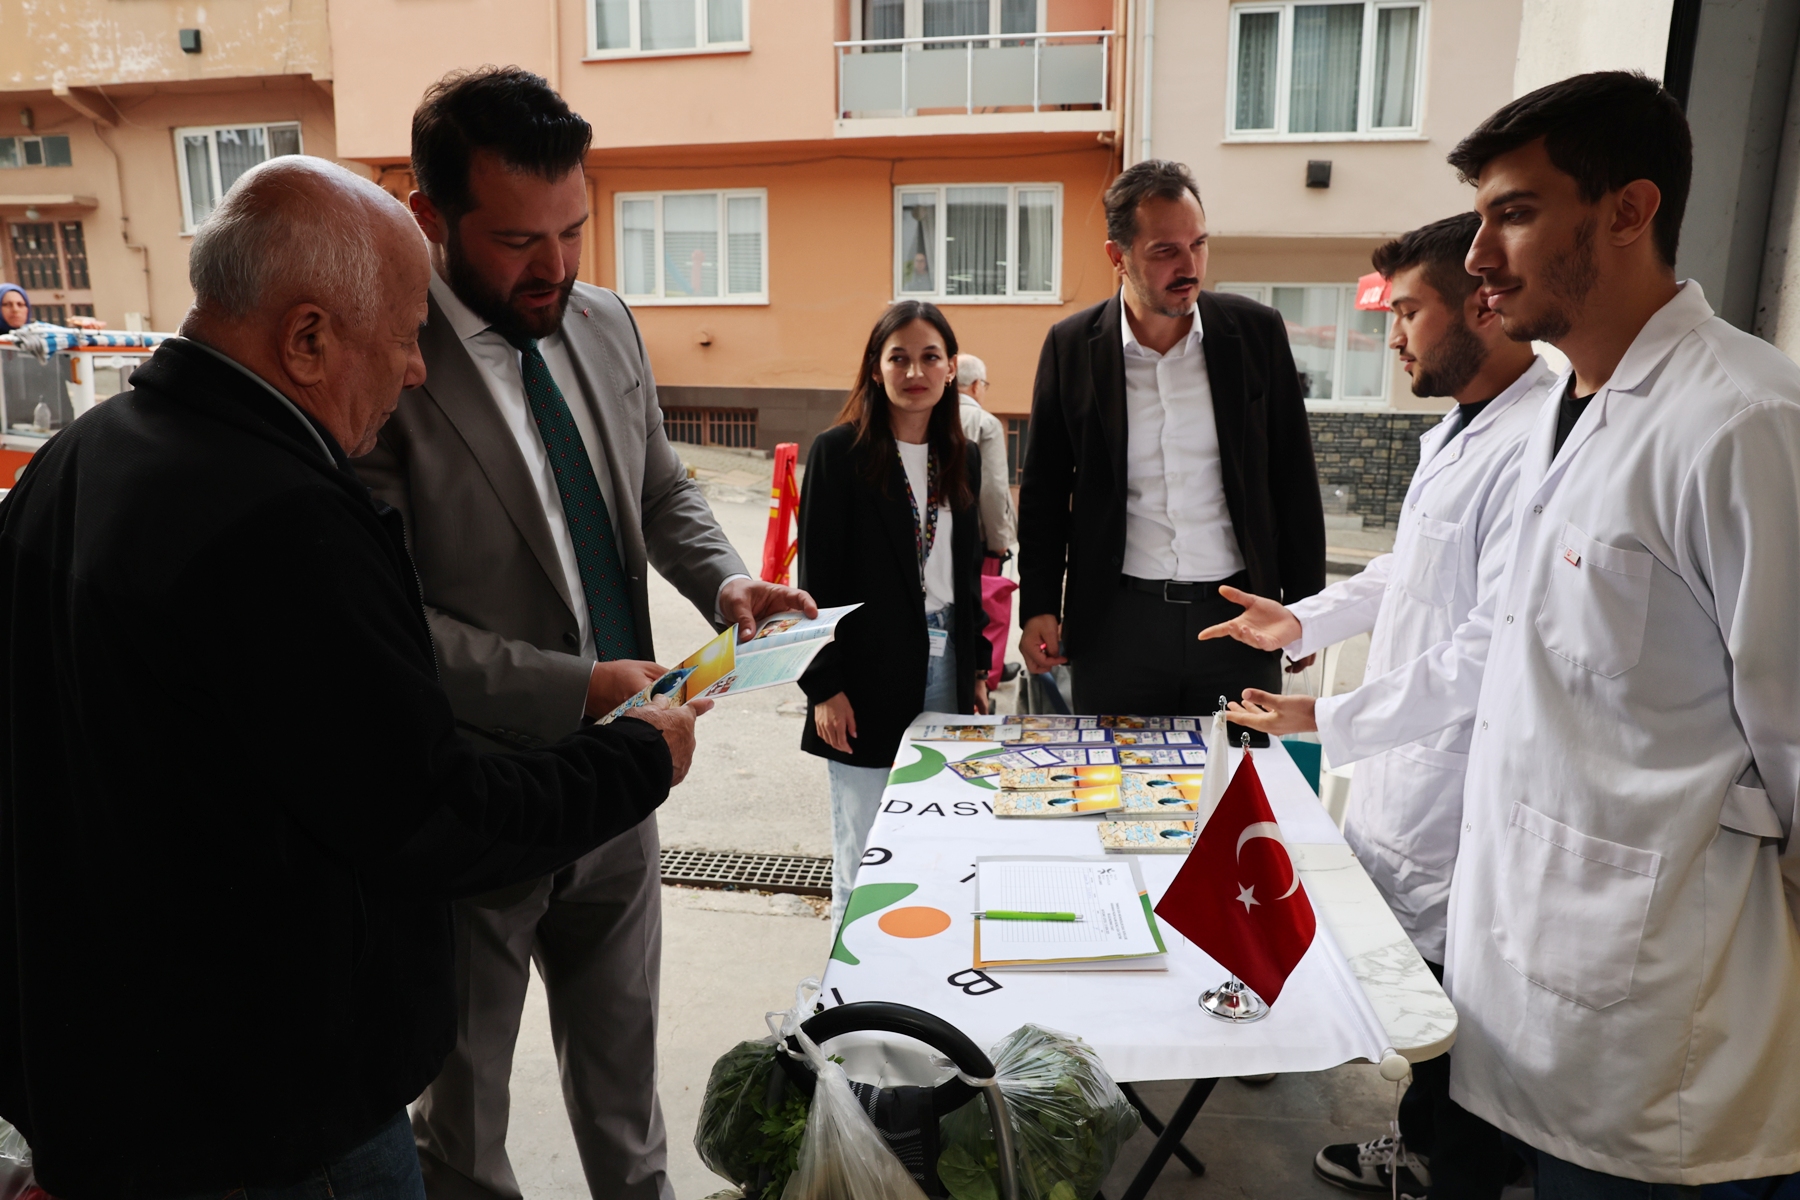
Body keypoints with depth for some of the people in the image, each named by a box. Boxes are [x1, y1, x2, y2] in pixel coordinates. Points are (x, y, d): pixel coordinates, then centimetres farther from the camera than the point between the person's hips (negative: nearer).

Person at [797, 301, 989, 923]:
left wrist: (977, 668, 13)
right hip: (869, 677, -4)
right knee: (865, 847, 3)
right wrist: (824, 686, -11)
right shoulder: (839, 451, -6)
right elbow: (817, 578, -7)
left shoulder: (963, 457, 10)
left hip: (946, 665, 5)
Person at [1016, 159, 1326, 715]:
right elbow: (1044, 488, 6)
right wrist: (1038, 606, 0)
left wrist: (1305, 606, 5)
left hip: (1238, 615, 1)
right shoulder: (1071, 346, -1)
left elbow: (1294, 480, 6)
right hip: (1116, 622, 0)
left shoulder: (1257, 331, 0)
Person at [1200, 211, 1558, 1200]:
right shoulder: (1452, 434, 11)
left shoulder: (1532, 448, -25)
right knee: (1409, 977, 25)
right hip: (1405, 773, 10)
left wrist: (1331, 721, -21)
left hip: (1460, 794, -10)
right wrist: (1303, 620, 15)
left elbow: (1495, 654, -29)